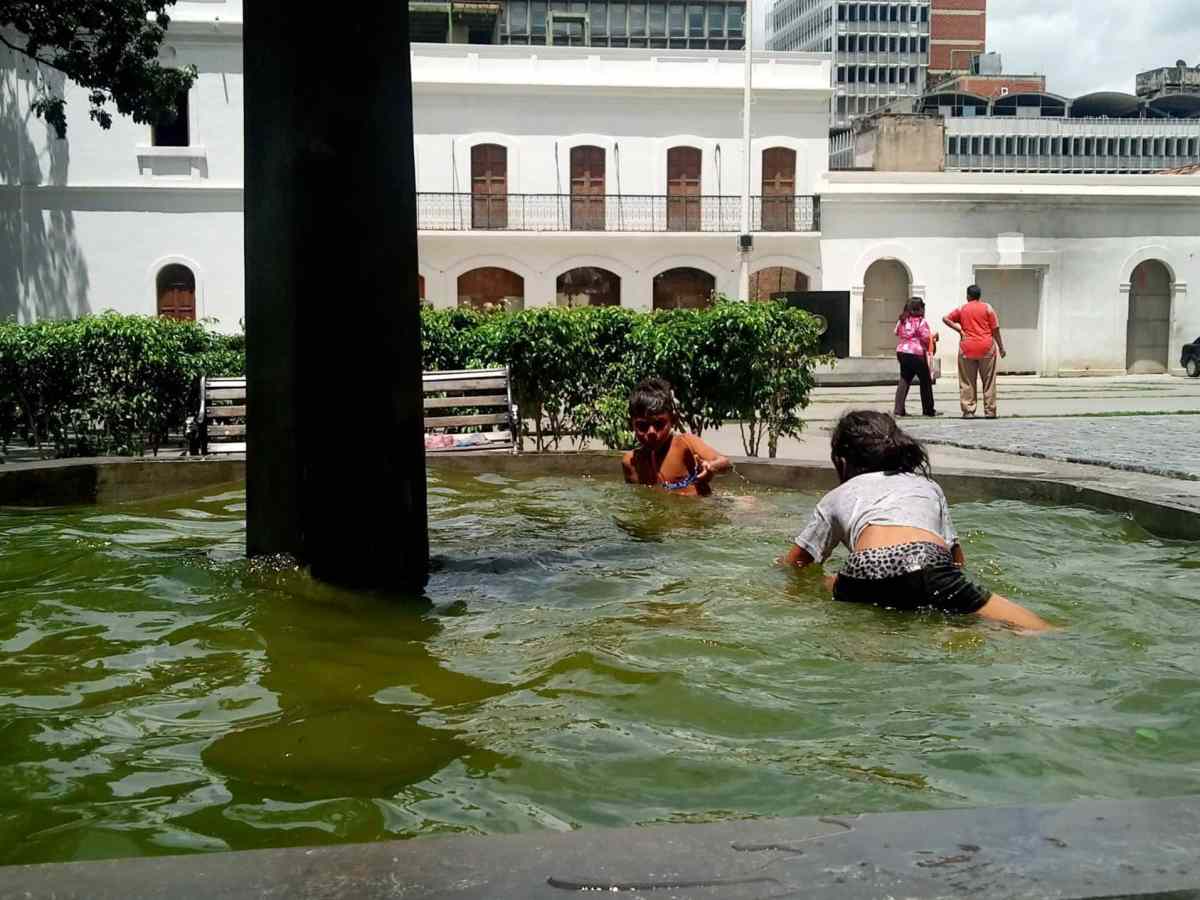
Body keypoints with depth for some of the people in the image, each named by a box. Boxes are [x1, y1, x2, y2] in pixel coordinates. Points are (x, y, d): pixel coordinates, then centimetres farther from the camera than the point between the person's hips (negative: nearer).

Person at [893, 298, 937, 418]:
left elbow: (897, 332, 18)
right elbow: (926, 339, -13)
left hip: (902, 352, 6)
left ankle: (899, 409, 0)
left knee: (904, 381, 9)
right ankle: (928, 410, 14)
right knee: (926, 381, 7)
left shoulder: (902, 320, 9)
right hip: (916, 354, -6)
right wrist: (933, 336, 6)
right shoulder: (921, 322, -10)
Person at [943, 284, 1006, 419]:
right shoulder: (987, 308, 3)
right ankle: (990, 410, 6)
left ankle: (968, 411, 1)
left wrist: (959, 329, 2)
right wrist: (1001, 347, 6)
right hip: (986, 347, -1)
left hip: (967, 348, 1)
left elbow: (946, 319, 4)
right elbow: (995, 329, 1)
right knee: (989, 381, 6)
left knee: (967, 382, 4)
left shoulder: (962, 309, 8)